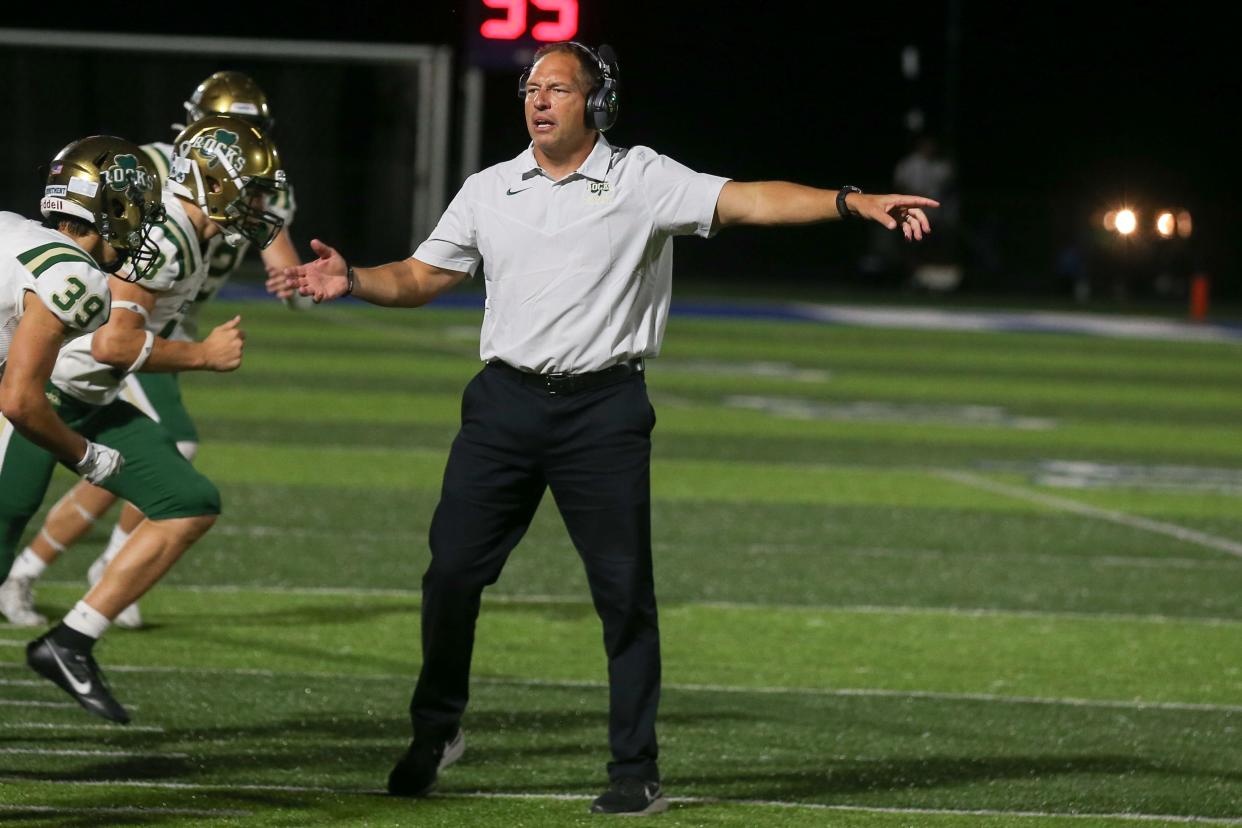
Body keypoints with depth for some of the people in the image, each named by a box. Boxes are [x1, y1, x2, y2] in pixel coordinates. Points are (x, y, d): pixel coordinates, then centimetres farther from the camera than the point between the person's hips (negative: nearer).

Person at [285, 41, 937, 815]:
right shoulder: (488, 192, 11)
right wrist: (353, 280, -4)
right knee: (453, 569, -1)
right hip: (506, 402, 3)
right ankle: (437, 729, 19)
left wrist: (851, 201, -23)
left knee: (625, 590, -3)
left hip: (604, 410, -3)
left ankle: (637, 769, 4)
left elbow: (746, 200, -11)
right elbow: (421, 277, 15)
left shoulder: (642, 179, -1)